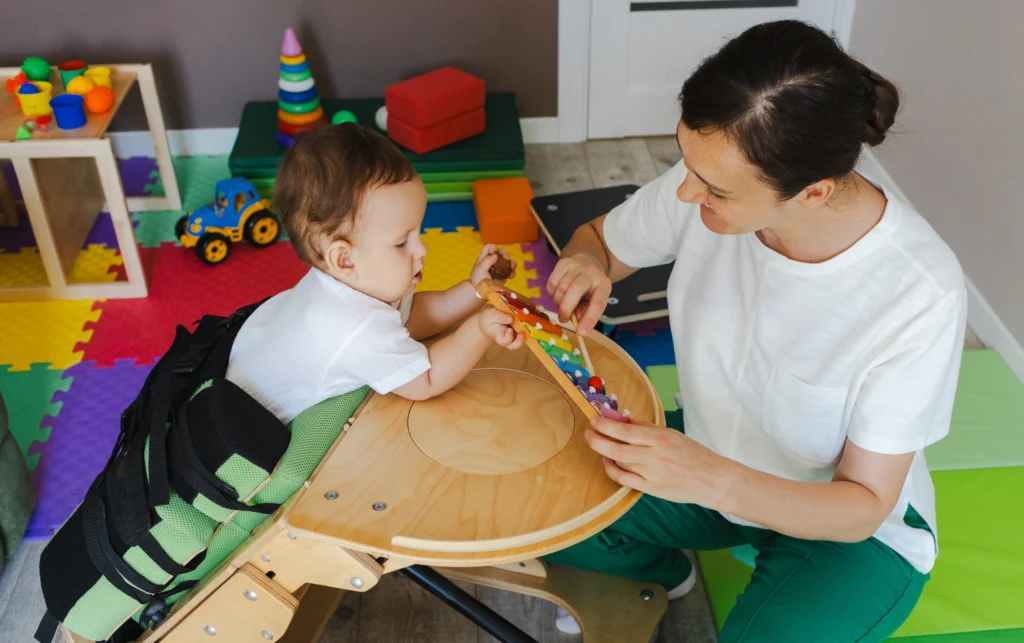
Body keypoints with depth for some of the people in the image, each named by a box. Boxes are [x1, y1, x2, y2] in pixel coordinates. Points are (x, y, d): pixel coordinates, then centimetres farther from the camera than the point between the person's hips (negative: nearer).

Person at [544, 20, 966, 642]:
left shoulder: (921, 294, -32)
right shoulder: (710, 181, -21)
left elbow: (863, 506, -25)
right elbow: (598, 238, 0)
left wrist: (716, 482, -43)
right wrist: (586, 264, -25)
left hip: (844, 524, -3)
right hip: (705, 466, 4)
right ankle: (664, 571, 19)